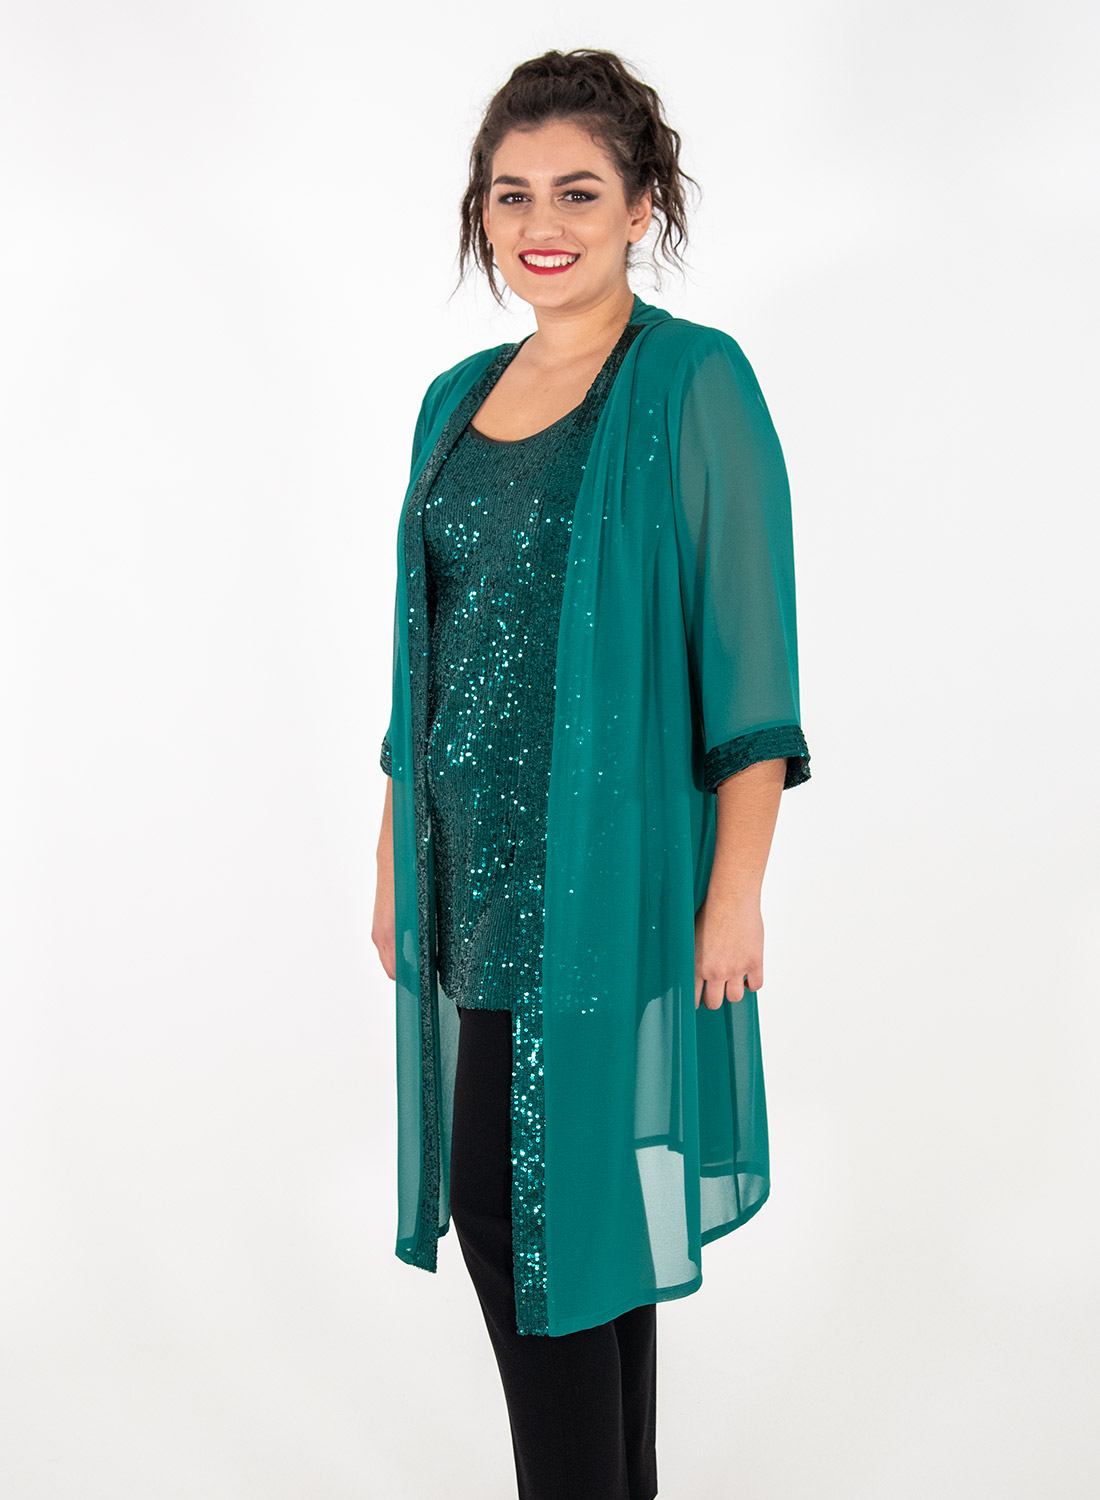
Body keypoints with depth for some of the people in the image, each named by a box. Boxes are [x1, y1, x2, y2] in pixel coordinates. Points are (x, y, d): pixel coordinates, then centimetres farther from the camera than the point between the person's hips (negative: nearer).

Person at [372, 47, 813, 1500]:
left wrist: (738, 892, -14)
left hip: (605, 873, -6)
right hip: (470, 873, 7)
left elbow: (750, 663, -10)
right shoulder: (460, 398, 12)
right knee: (513, 1207, 13)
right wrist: (394, 861, 15)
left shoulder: (693, 382, -7)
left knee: (556, 1215, -2)